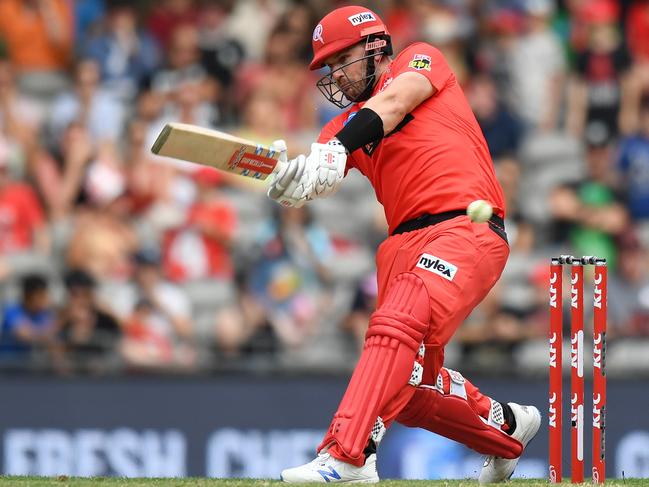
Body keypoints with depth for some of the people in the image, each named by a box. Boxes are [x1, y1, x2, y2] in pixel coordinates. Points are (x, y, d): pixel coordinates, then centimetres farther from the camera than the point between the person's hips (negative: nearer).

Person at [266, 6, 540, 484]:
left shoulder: (421, 59, 11)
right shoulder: (348, 123, 23)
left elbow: (394, 102, -13)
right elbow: (315, 175, 3)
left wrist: (339, 147, -28)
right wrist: (288, 177, -22)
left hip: (467, 230, -8)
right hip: (405, 243, 8)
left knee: (397, 327, -28)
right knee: (412, 387, 10)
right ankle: (506, 427, 36)